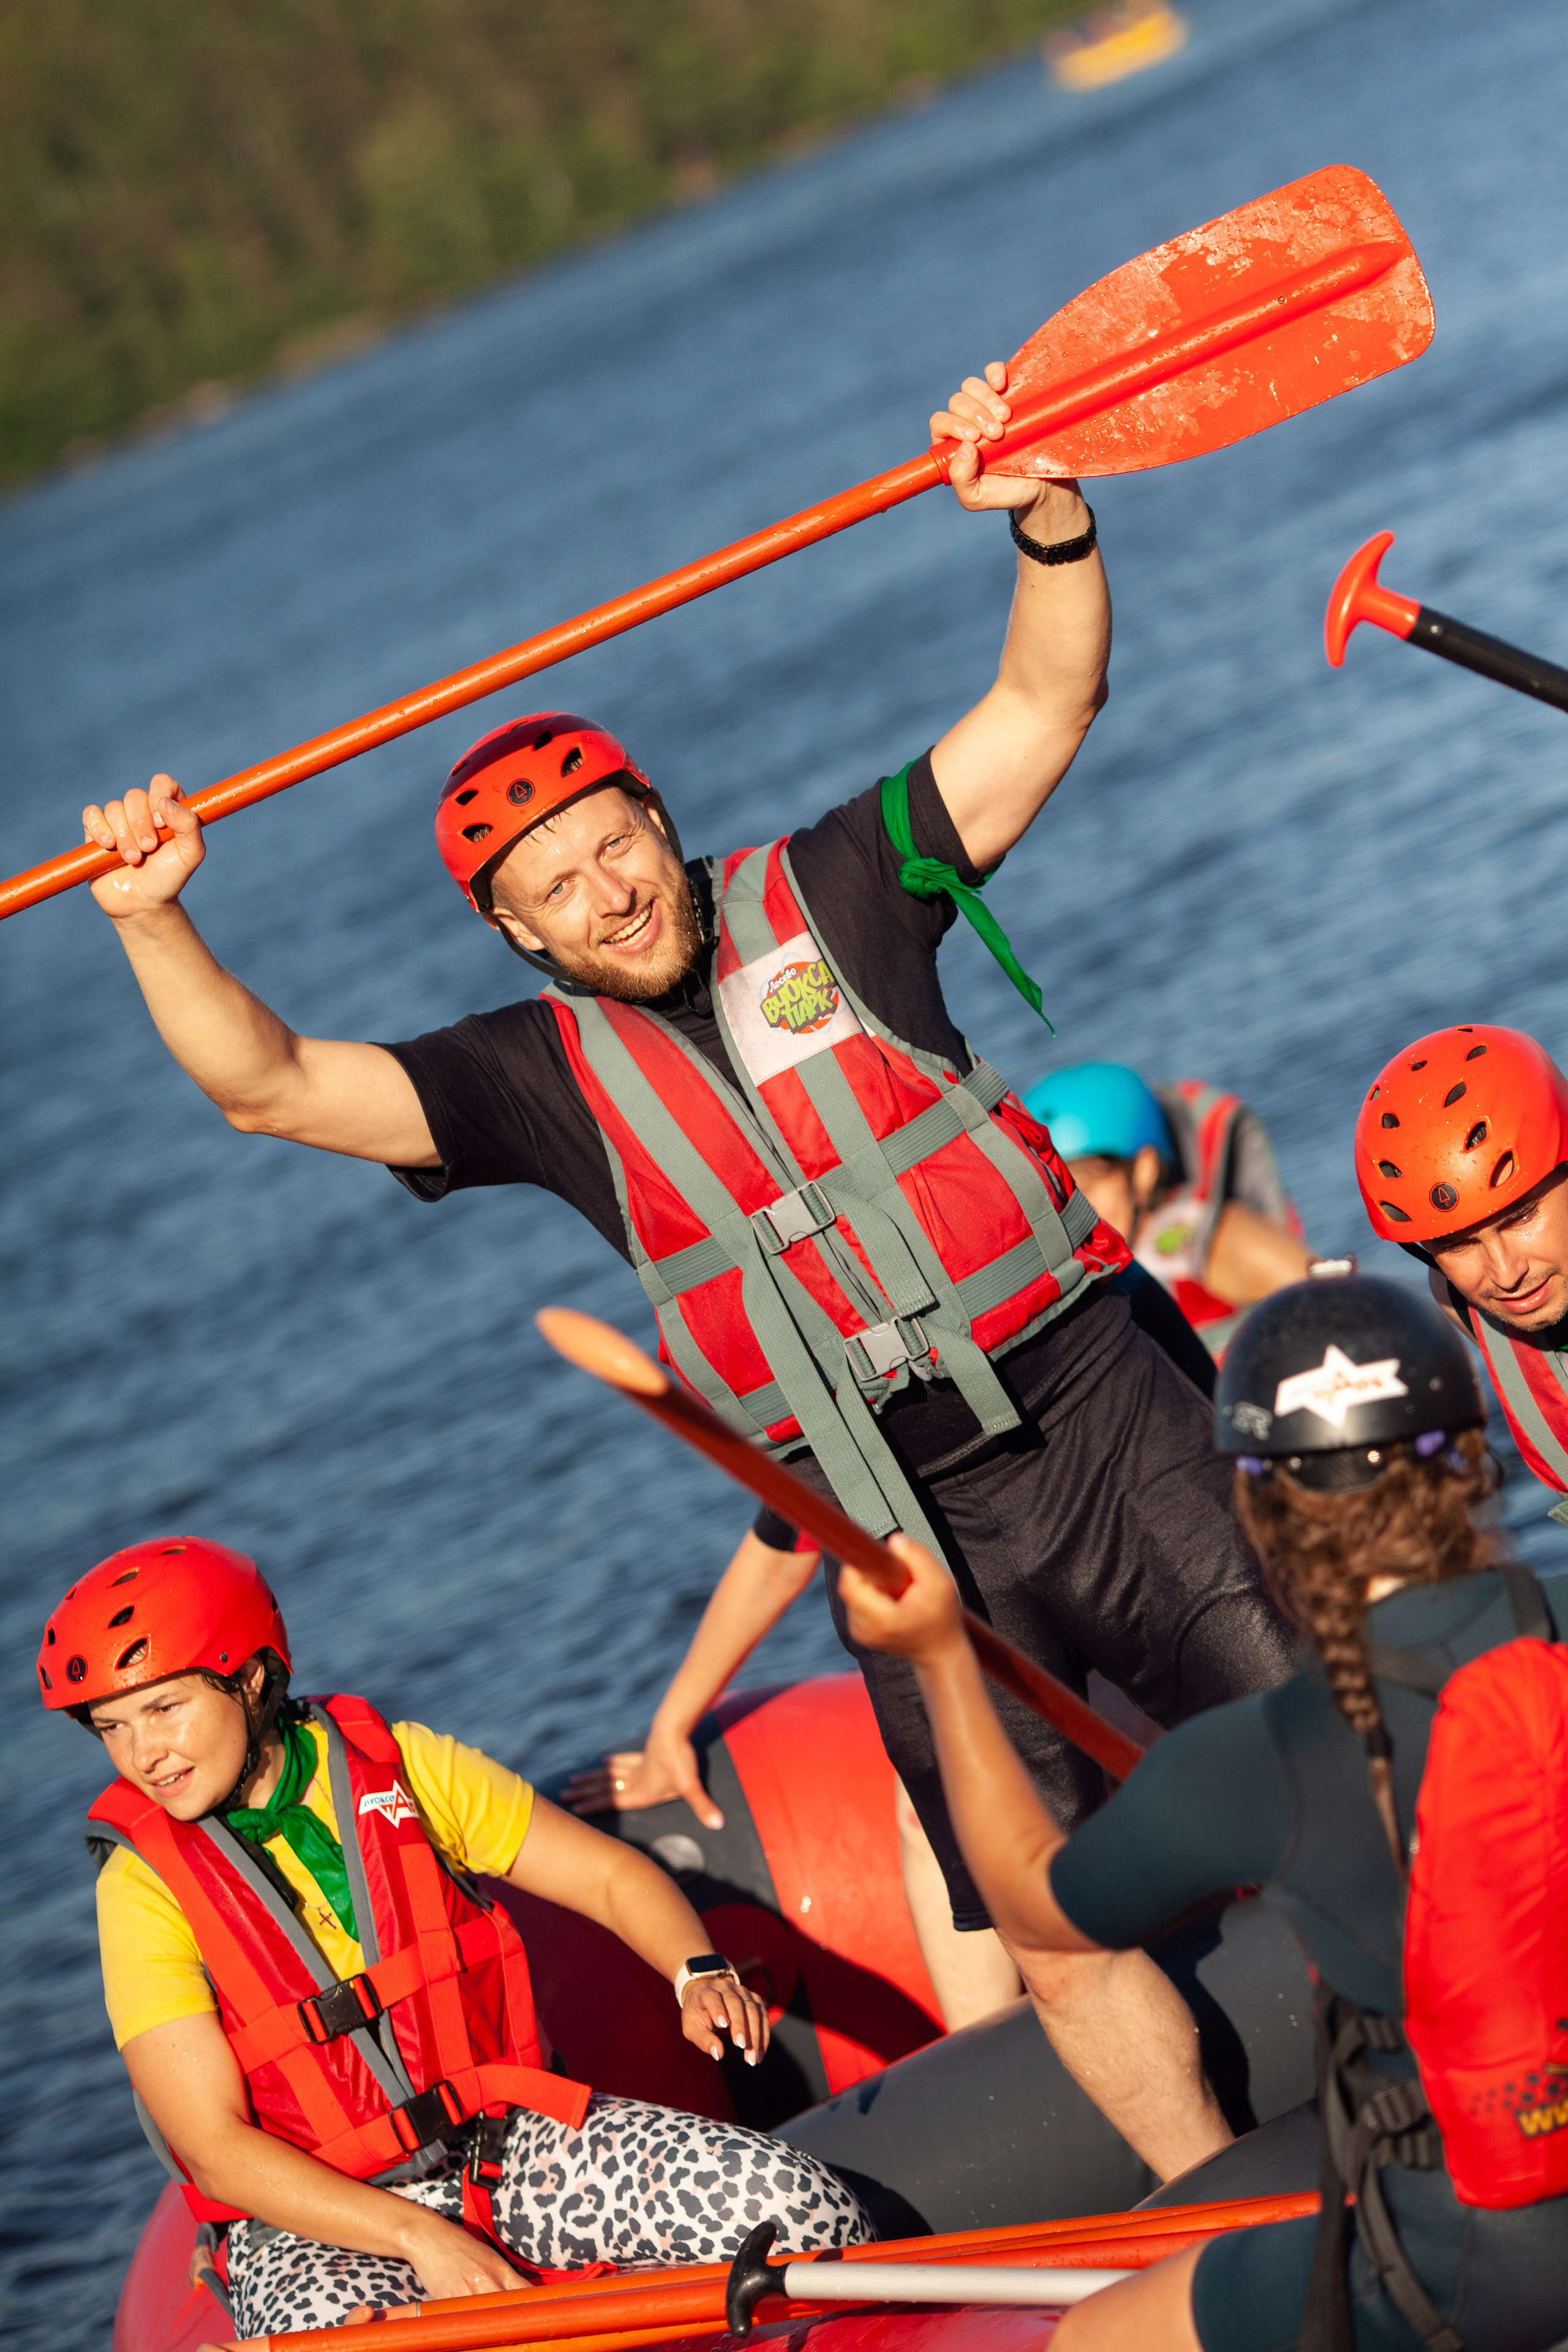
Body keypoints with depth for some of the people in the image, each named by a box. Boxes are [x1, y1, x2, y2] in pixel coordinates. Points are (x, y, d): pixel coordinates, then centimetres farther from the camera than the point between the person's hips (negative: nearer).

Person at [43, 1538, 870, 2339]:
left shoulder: (400, 1766, 0)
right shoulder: (145, 1887, -8)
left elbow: (608, 1874, 6)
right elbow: (215, 2148, -14)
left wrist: (700, 1974, -16)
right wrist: (419, 2235, -24)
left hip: (507, 2147, 3)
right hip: (316, 2223, -3)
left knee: (789, 2202, -19)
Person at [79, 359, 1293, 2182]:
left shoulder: (825, 893, 2)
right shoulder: (545, 1074, 3)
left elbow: (1042, 705, -4)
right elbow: (273, 1087, -4)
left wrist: (1045, 515, -20)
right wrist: (153, 924, -18)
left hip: (1101, 1410, -1)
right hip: (912, 1540, 1)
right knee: (1065, 1942, 3)